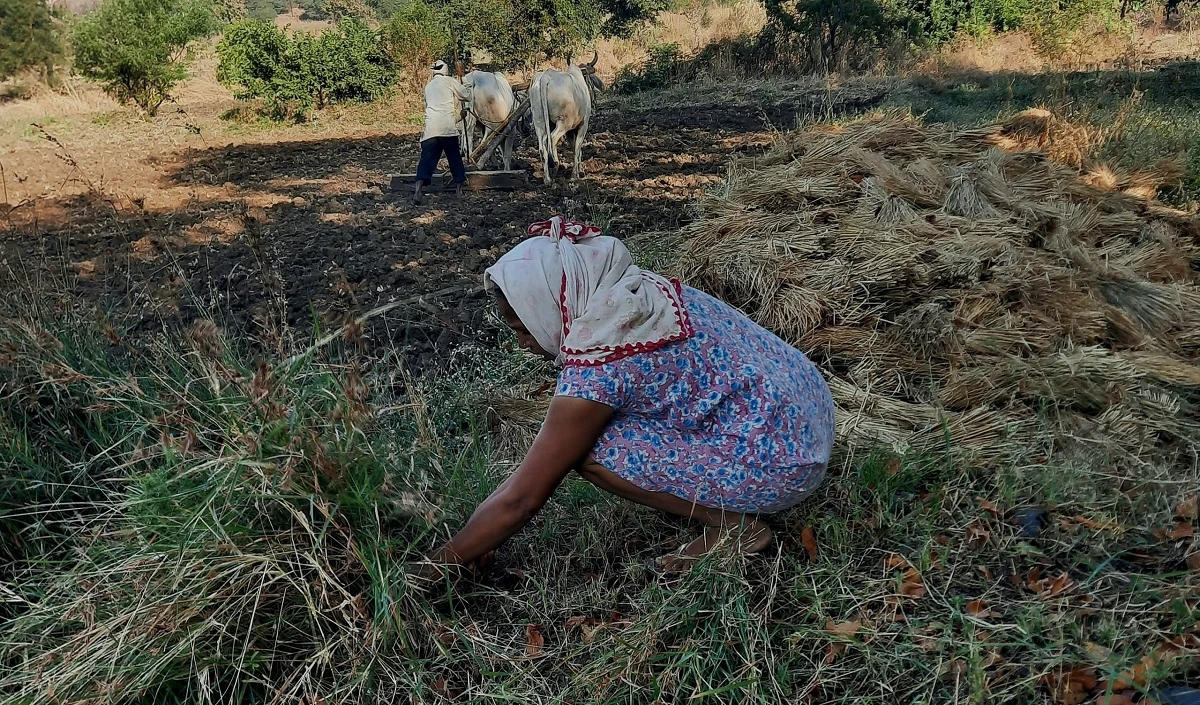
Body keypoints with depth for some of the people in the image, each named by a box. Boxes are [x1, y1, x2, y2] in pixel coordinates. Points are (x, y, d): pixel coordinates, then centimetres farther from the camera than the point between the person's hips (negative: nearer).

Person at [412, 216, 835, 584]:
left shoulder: (597, 367, -23)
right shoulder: (635, 296, 2)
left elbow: (519, 501, -16)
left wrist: (428, 571, -4)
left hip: (780, 462, -9)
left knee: (590, 449, -15)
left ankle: (732, 524, -4)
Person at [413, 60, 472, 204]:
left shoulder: (428, 86, 22)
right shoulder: (449, 81, 7)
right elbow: (467, 95, 11)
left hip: (430, 127, 3)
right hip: (448, 127, -3)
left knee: (427, 158, -2)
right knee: (454, 157, 11)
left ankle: (417, 190, -19)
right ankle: (459, 189, 16)